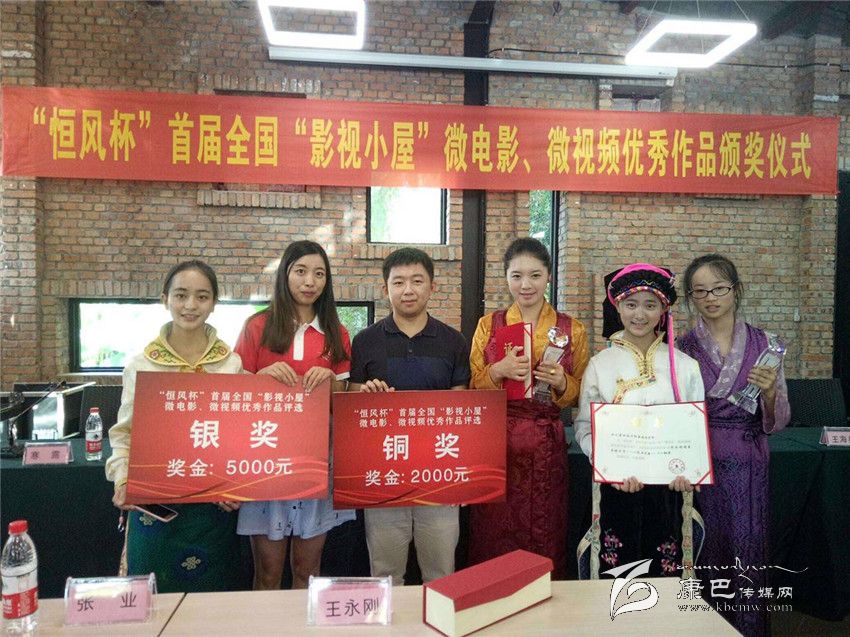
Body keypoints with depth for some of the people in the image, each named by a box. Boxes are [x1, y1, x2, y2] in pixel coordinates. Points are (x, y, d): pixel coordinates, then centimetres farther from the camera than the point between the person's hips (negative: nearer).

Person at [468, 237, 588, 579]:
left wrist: (562, 383, -13)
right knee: (493, 541, 5)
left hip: (546, 446, 0)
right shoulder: (488, 325, 4)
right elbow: (471, 390, 5)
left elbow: (580, 395, 8)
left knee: (544, 540, 6)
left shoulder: (572, 329, 4)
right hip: (495, 443, 0)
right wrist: (497, 371, -15)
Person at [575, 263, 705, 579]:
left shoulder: (685, 366, 2)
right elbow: (584, 427, -1)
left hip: (670, 488, 1)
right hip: (616, 487, -1)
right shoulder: (600, 364, -1)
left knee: (668, 575, 8)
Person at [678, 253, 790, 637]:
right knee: (703, 558, 5)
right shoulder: (681, 348, 0)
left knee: (745, 557, 5)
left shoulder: (764, 344, 2)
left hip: (747, 468, 1)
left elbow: (777, 422, 3)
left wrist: (770, 393, -15)